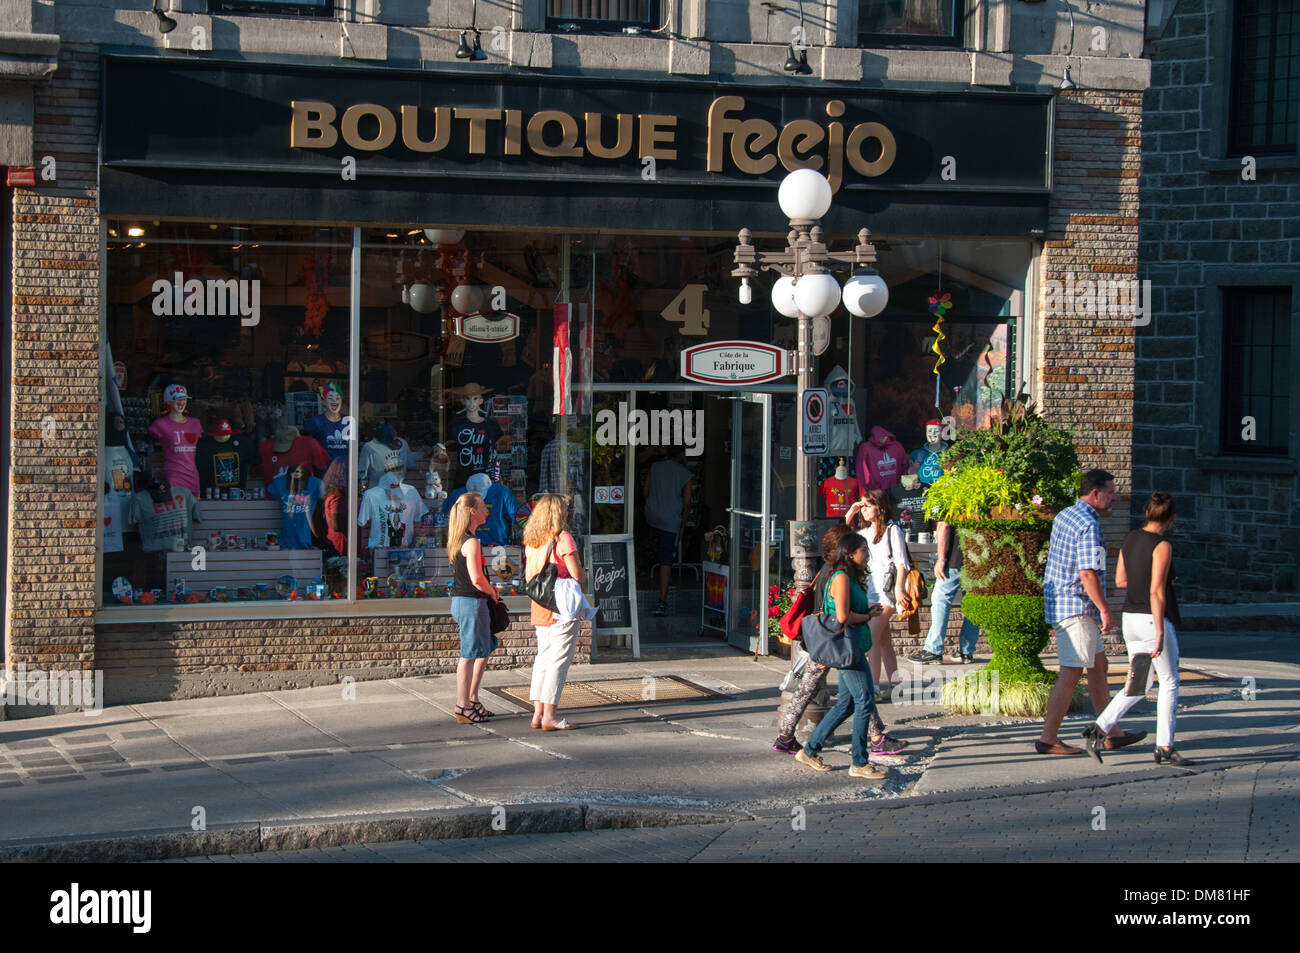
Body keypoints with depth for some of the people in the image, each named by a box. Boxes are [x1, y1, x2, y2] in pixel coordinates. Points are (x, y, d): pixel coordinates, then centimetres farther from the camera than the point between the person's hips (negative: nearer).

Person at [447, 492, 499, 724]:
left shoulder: (459, 540, 13)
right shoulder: (472, 542, -18)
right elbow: (477, 579, -22)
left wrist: (488, 588, 12)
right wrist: (492, 592, -5)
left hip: (460, 601, 10)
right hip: (471, 602, -10)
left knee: (486, 647, 19)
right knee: (470, 655, -4)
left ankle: (472, 699, 24)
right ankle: (463, 708, 1)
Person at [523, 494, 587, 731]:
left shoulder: (531, 540, 9)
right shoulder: (563, 538, -12)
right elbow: (577, 576, -14)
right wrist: (584, 572, 6)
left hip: (540, 609, 7)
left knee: (543, 658, 13)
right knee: (559, 660, -4)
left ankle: (538, 713, 10)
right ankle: (549, 716, -6)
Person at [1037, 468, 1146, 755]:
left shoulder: (1063, 516, 12)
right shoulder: (1089, 526, -18)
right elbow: (1088, 574, -23)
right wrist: (1105, 610, -15)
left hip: (1058, 601, 10)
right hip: (1077, 607, -10)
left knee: (1098, 666, 15)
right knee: (1071, 673, -6)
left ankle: (1112, 733, 20)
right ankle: (1048, 739, -4)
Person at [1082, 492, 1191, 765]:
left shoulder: (1131, 539, 8)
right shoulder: (1162, 546, -14)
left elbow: (1120, 580, 14)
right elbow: (1156, 592, -19)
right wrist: (1160, 634, -18)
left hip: (1130, 619, 7)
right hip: (1153, 619, -7)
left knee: (1140, 685, 14)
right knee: (1169, 682, 7)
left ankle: (1100, 727, -1)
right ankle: (1165, 747, 10)